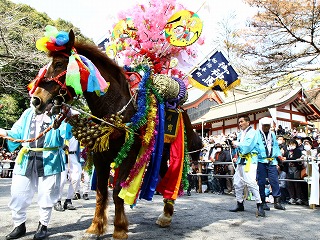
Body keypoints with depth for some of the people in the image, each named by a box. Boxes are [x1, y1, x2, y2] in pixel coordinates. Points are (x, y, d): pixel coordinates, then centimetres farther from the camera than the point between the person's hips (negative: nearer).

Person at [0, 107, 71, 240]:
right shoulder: (28, 113, 15)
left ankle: (43, 225, 24)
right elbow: (17, 132, 11)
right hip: (26, 159, 4)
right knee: (18, 193, 7)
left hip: (49, 160, -3)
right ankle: (19, 226, 26)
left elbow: (65, 133, -10)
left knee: (46, 195, 5)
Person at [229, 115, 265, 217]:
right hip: (240, 160, 9)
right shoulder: (240, 134, 19)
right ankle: (240, 204, 21)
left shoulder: (252, 132, -5)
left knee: (251, 182, -17)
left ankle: (259, 205, -8)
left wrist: (237, 144, -5)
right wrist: (236, 156, 1)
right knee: (237, 183, 10)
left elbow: (247, 145, -18)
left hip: (249, 160, -8)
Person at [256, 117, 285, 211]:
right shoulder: (257, 134, -1)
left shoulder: (273, 134, 17)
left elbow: (276, 146, 20)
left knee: (275, 181, 2)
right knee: (261, 182, 2)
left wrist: (279, 155, 7)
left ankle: (277, 201, 12)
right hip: (261, 161, -4)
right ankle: (263, 202, 12)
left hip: (272, 161, 4)